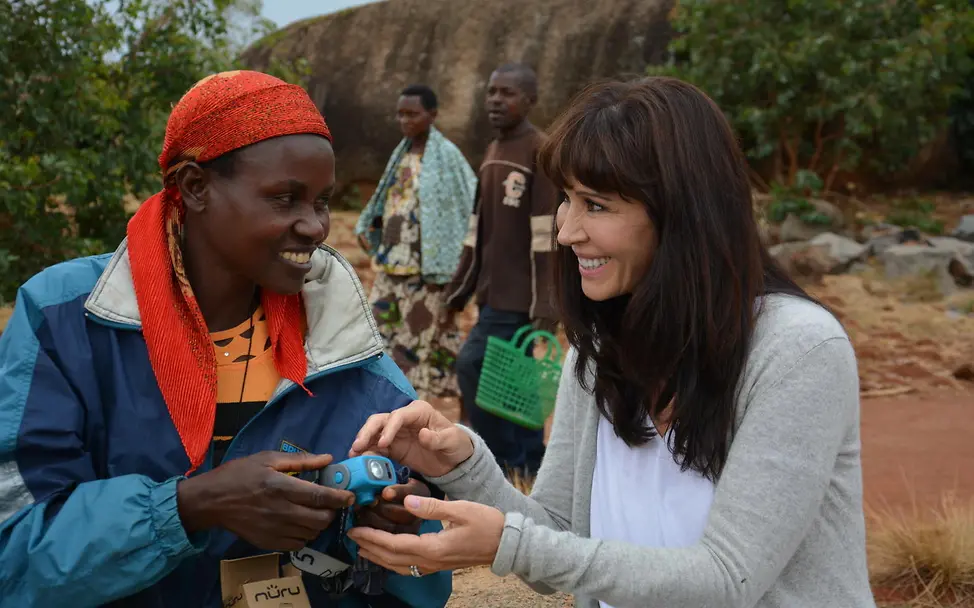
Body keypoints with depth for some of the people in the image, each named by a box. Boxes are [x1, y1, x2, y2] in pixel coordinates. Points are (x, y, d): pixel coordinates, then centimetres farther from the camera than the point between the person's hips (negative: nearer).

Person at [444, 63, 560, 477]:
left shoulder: (542, 152, -10)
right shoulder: (492, 152, 14)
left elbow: (547, 236, -16)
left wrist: (545, 309, -20)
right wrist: (459, 290, 16)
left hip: (520, 300, -8)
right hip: (494, 296, 8)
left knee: (472, 367, -10)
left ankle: (511, 465, 3)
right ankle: (528, 469, 21)